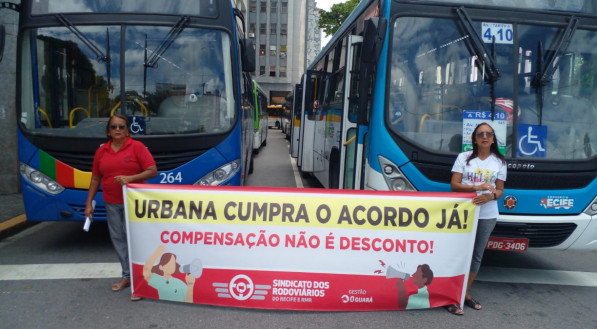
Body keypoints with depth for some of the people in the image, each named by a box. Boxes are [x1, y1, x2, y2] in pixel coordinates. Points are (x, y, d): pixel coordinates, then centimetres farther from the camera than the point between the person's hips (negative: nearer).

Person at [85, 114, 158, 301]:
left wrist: (130, 178, -22)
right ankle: (127, 276, 23)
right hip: (111, 204, 5)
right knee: (118, 238, 10)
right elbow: (95, 179, 11)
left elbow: (153, 171, -11)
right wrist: (89, 203, 9)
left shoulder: (137, 147, -6)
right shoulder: (101, 151, 7)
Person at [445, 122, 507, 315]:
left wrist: (490, 196, -15)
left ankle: (465, 293, 22)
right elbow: (454, 185, -5)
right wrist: (476, 187, -20)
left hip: (488, 215, 3)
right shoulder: (464, 157, 1)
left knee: (477, 255, 9)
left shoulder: (499, 162, 8)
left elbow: (500, 190, 8)